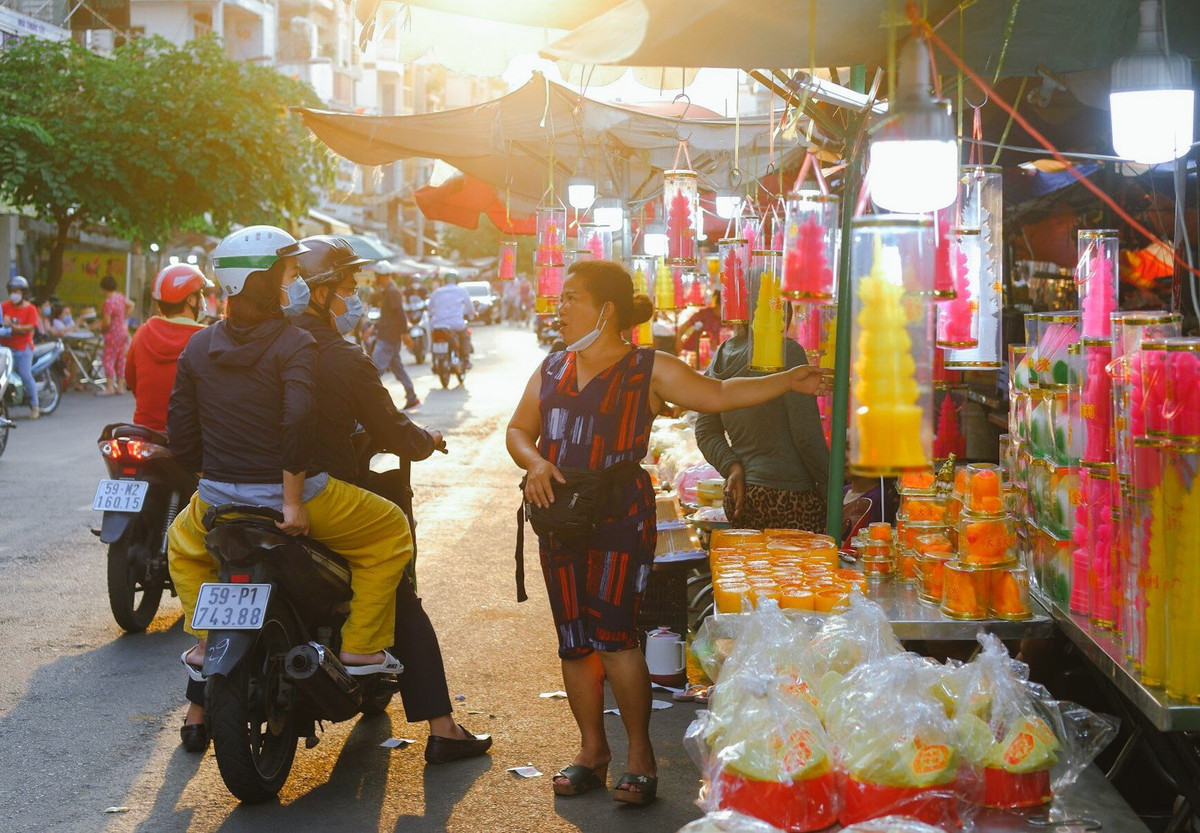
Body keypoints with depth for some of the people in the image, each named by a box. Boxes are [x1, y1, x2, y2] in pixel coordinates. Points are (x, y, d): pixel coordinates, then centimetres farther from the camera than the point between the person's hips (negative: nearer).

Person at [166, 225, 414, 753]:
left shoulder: (198, 347, 6)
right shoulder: (294, 344, -11)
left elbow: (180, 436, 7)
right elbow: (298, 418, -26)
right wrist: (293, 497, -20)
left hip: (218, 501, 5)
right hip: (291, 492, -5)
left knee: (183, 544, 38)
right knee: (390, 531, 13)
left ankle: (205, 643, 25)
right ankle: (360, 647, 7)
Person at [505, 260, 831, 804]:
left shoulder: (649, 370, -1)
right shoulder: (551, 370, 13)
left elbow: (720, 394, -2)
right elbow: (518, 430, 15)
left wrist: (788, 382, -10)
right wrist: (534, 461, -6)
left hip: (620, 514, -5)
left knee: (613, 633, -14)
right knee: (574, 641, 6)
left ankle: (640, 753, 0)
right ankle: (592, 750, 19)